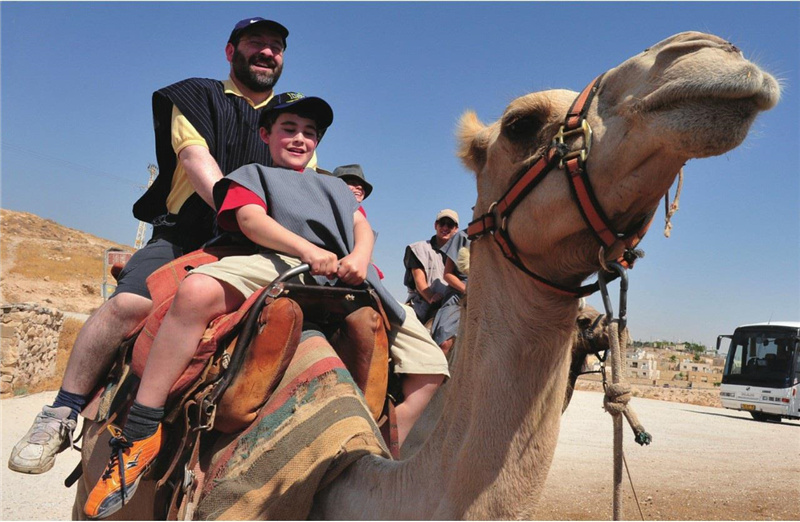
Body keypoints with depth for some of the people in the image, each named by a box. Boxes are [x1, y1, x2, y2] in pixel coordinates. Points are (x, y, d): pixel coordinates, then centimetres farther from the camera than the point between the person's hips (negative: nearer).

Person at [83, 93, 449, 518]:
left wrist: (359, 258, -7)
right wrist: (308, 249, -17)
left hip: (348, 279, 5)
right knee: (197, 290, -36)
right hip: (280, 264, -4)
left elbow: (363, 226, 19)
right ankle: (140, 435, -29)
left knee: (431, 362, -8)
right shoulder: (251, 175, 25)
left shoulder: (336, 186, 39)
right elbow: (251, 218, 2)